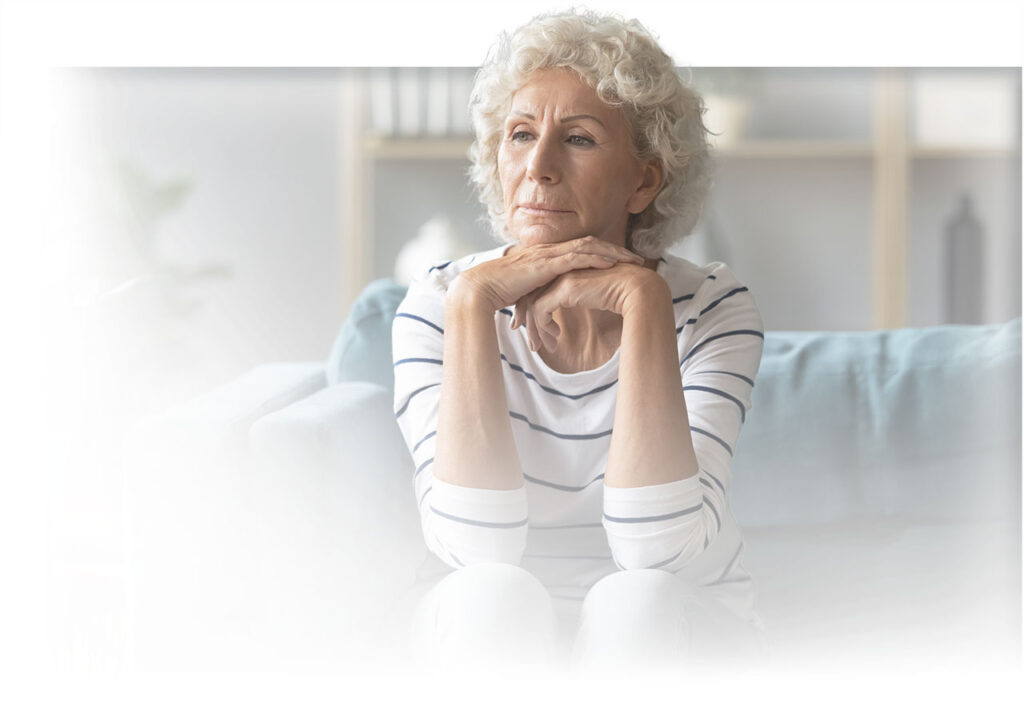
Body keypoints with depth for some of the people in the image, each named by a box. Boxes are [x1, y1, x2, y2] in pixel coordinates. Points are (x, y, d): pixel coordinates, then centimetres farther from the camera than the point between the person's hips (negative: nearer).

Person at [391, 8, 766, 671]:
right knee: (494, 594, -32)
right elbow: (478, 549, -24)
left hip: (668, 639, 0)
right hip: (495, 637, 1)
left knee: (635, 600, -33)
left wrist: (643, 303, -30)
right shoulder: (437, 304, -9)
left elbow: (659, 549, -28)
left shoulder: (712, 309, -13)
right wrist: (474, 301, -27)